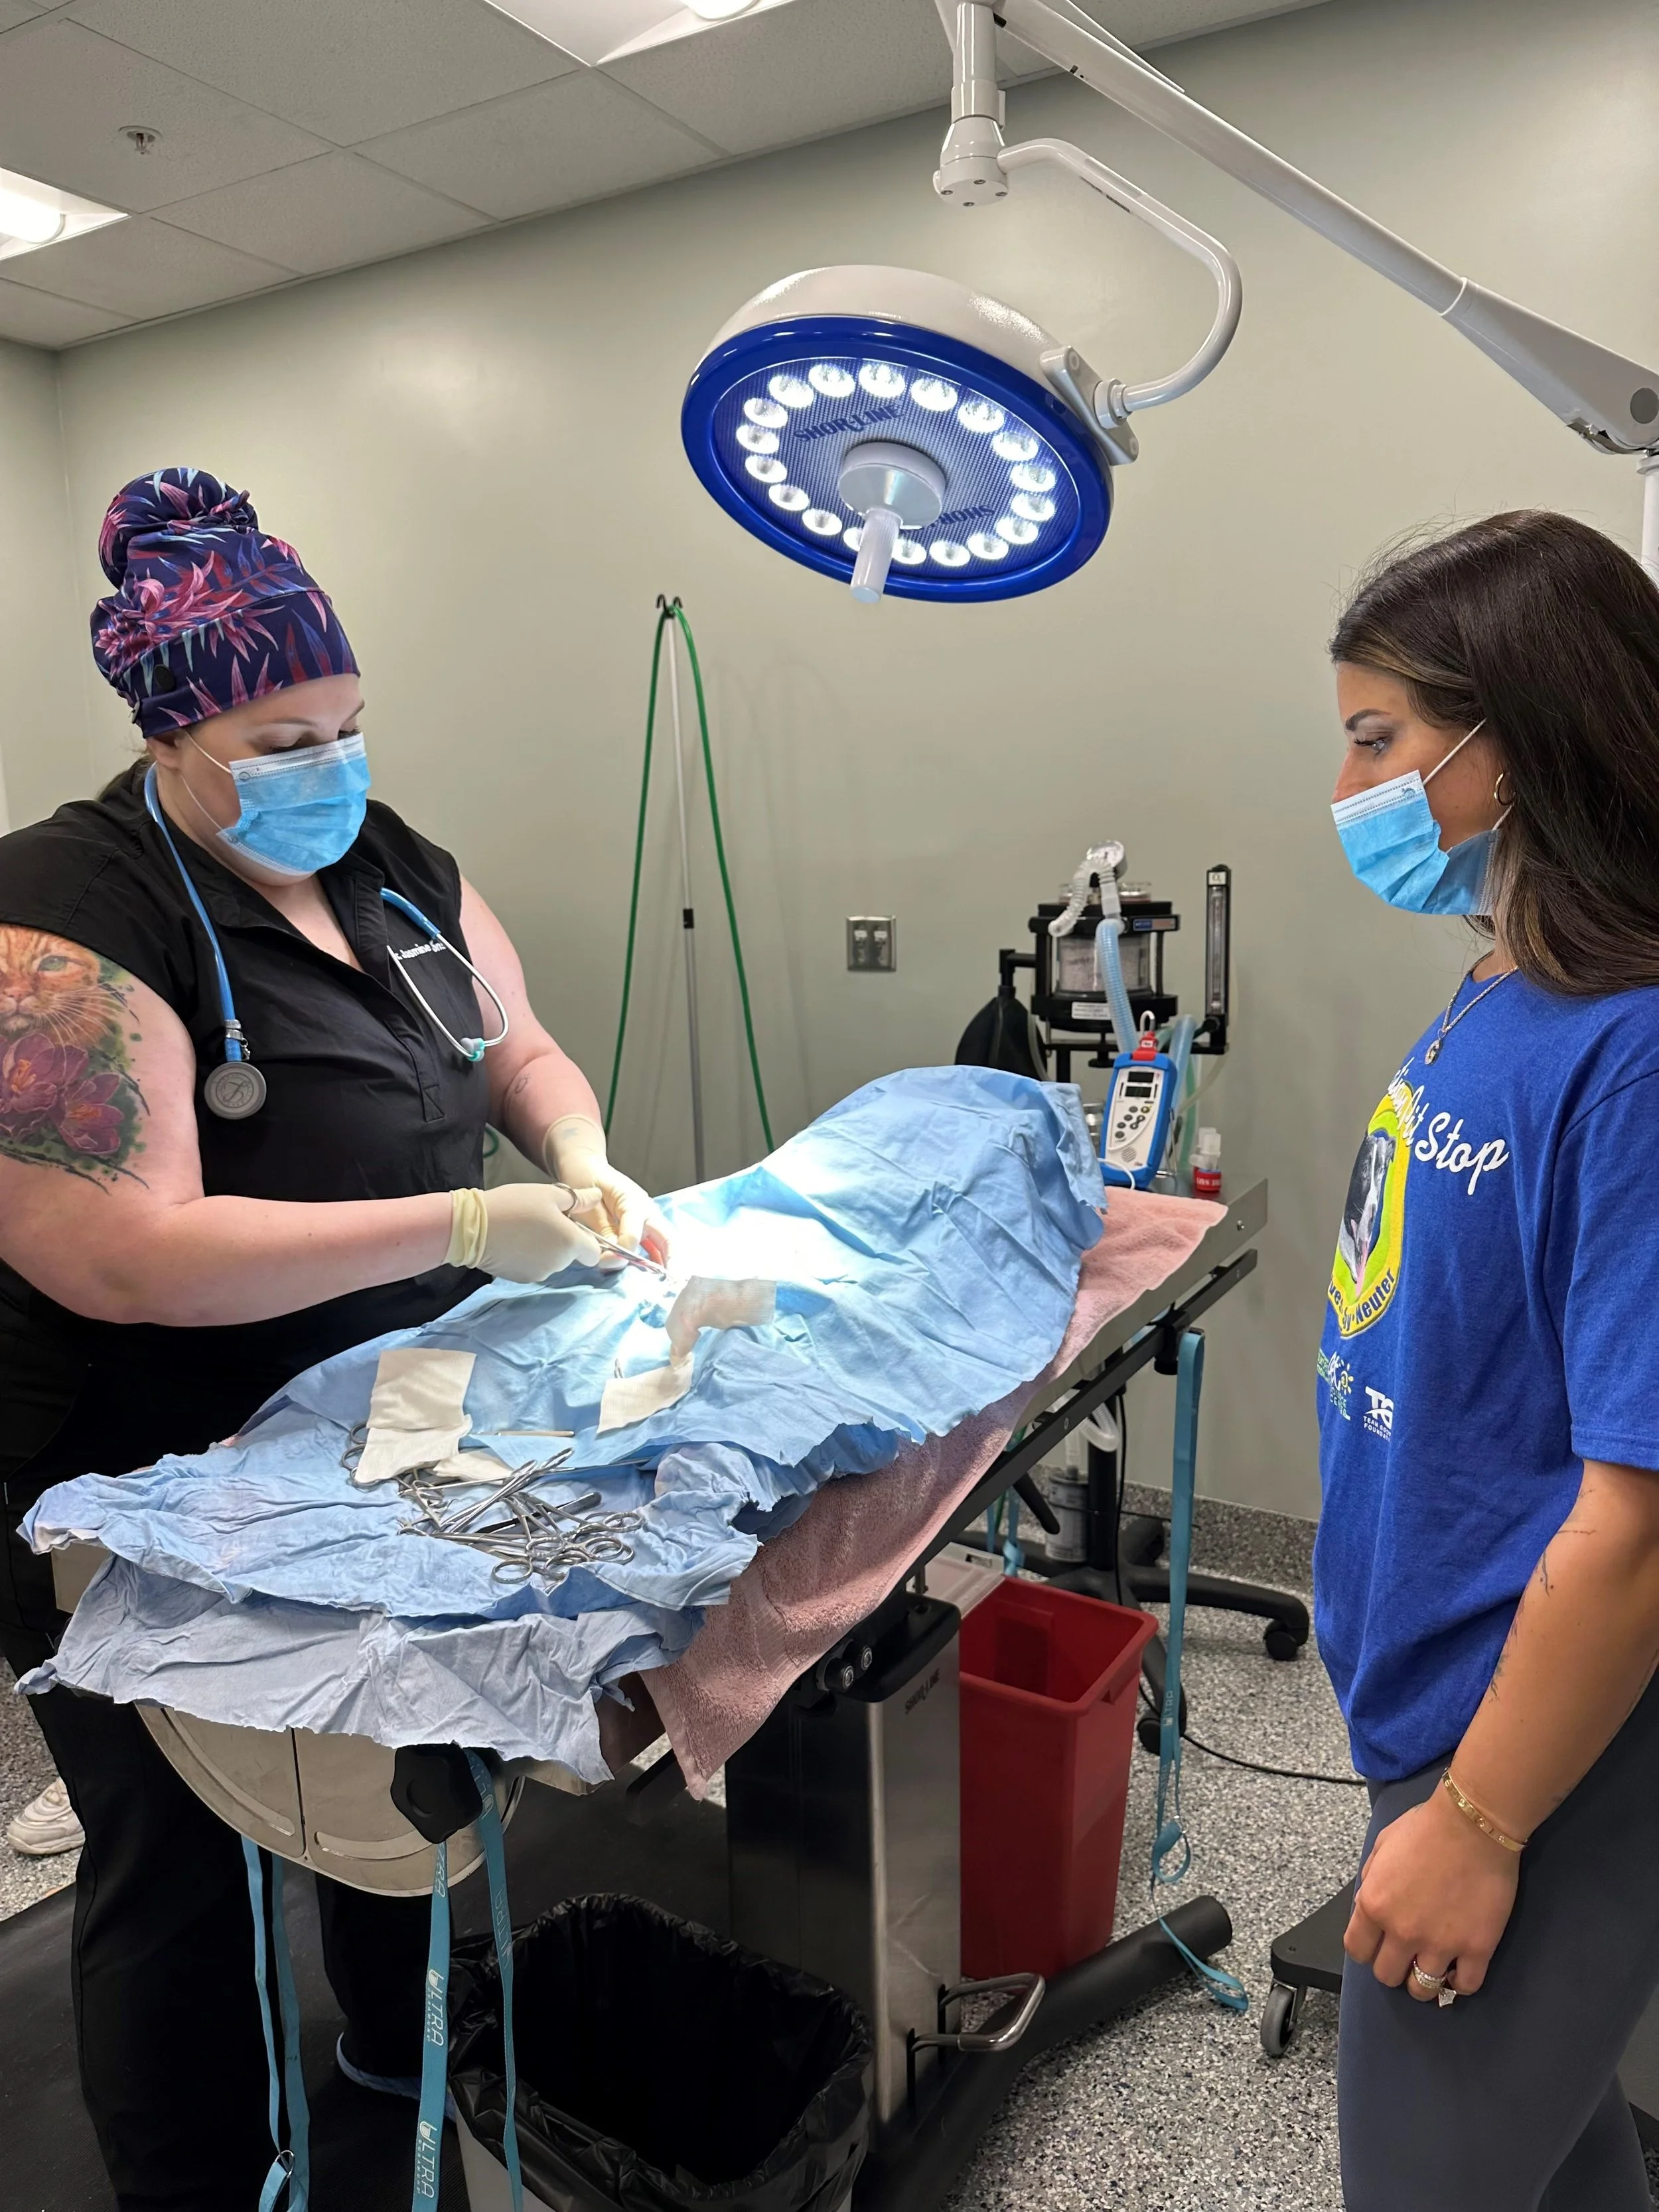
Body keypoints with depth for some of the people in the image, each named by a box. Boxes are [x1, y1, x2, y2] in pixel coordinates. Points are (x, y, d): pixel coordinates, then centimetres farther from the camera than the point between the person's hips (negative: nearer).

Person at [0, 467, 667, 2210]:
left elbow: (517, 1044, 10)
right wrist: (461, 1226, -31)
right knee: (185, 1865, 13)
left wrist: (581, 1160, -12)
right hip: (159, 1513, -7)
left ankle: (406, 2046, 56)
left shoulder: (394, 867, 1)